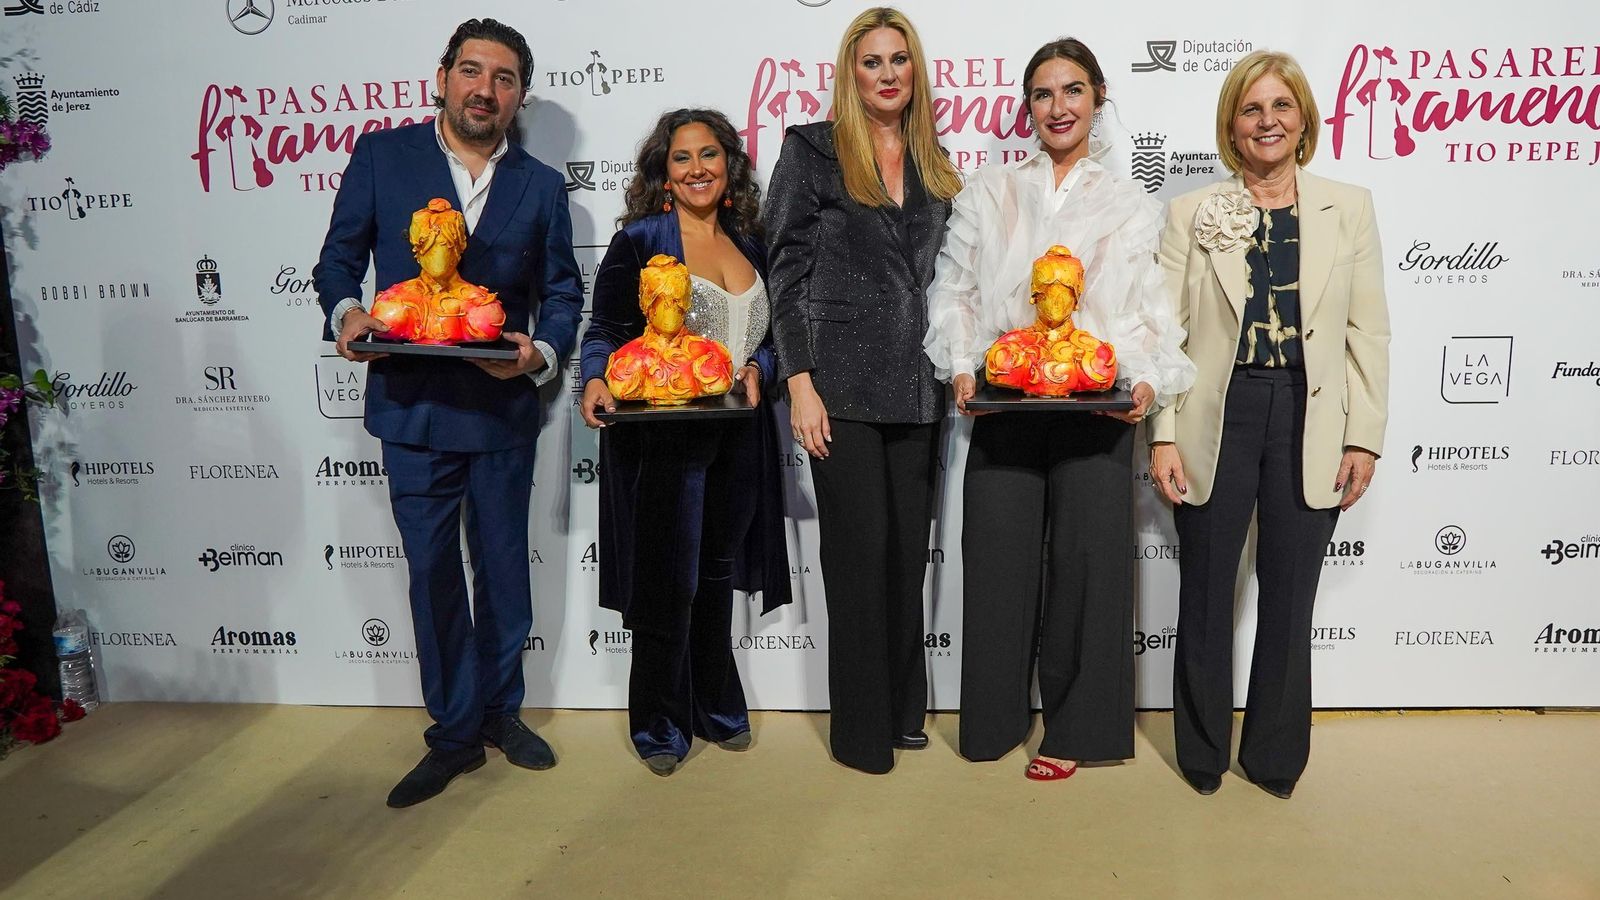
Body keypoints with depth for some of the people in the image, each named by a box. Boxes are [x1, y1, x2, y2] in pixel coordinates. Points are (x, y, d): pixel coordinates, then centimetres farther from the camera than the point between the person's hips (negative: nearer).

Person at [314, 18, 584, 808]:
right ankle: (454, 733, 22)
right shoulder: (381, 156, 3)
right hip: (413, 407, -1)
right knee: (432, 574, 7)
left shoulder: (541, 187, 7)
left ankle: (500, 710, 33)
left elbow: (562, 292, 7)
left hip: (504, 408, 1)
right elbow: (339, 257, 5)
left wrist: (541, 352, -13)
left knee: (504, 566, 12)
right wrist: (346, 313, -16)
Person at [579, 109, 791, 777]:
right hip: (663, 434, -5)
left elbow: (769, 333, 17)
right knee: (669, 581, 0)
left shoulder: (751, 245, 13)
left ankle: (716, 708, 33)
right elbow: (605, 331, -4)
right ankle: (659, 724, 19)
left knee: (718, 575, 16)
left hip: (738, 434, 5)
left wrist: (756, 369, -3)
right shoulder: (639, 241, -3)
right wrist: (597, 380, -23)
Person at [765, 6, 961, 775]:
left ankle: (904, 710, 26)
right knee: (860, 551, 0)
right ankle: (862, 729, 14)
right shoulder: (811, 150, -1)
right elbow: (786, 273, -5)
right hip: (844, 386, -4)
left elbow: (944, 279, 16)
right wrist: (799, 384, -12)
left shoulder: (935, 165, 13)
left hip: (918, 389, 5)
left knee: (910, 550, 10)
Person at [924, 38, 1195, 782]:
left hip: (1096, 406, 0)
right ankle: (996, 718, 20)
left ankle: (1073, 727, 18)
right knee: (999, 558, 3)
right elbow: (955, 292, 9)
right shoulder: (987, 193, 13)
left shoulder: (1132, 206, 13)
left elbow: (1150, 313, 7)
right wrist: (961, 368, -7)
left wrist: (1148, 382, -11)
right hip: (1002, 403, 1)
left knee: (1086, 560, 2)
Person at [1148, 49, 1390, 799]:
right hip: (1216, 421, -1)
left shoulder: (1349, 208, 6)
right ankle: (1203, 752, 27)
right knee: (1206, 594, 9)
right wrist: (1163, 436, -8)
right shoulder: (1191, 212, 2)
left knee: (1289, 596, 10)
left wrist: (1363, 438, -2)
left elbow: (1367, 333, 4)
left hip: (1309, 425, 1)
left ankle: (1275, 753, 28)